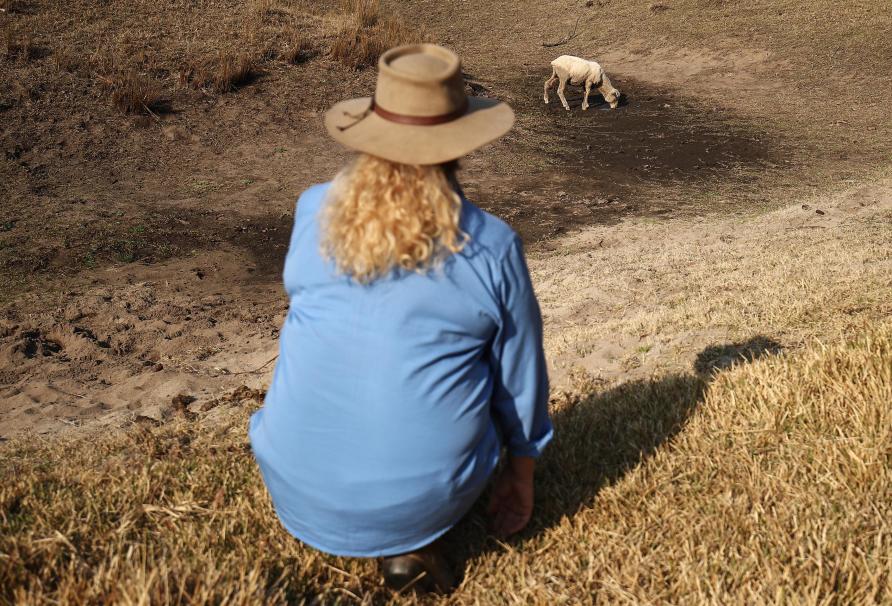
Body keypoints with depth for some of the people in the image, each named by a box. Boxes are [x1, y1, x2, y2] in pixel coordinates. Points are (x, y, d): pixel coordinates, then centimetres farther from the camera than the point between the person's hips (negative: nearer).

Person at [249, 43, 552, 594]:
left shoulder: (314, 210, -3)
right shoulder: (493, 245, -9)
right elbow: (521, 377, 3)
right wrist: (521, 476, 20)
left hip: (298, 493, 3)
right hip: (426, 499, -2)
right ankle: (408, 543, 9)